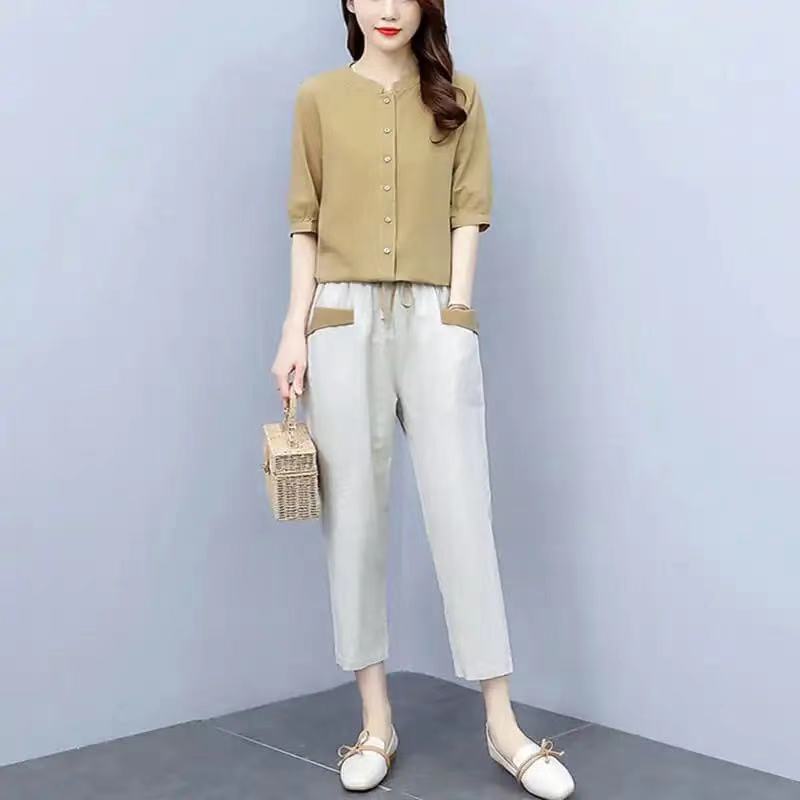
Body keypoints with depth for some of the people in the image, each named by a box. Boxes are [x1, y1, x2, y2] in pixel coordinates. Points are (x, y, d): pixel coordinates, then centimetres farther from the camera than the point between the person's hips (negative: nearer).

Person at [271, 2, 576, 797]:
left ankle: (502, 723, 5)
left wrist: (457, 310, -4)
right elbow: (305, 222, 7)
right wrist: (295, 326, -1)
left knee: (461, 510, -3)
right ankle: (376, 717, 13)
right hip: (344, 320, 1)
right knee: (353, 515, 1)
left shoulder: (458, 98, 12)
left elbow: (467, 213, 7)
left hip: (432, 319, 0)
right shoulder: (318, 97, 10)